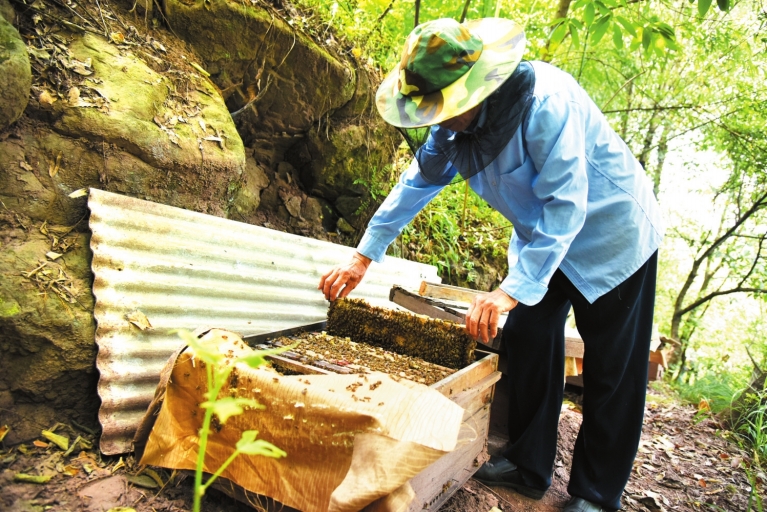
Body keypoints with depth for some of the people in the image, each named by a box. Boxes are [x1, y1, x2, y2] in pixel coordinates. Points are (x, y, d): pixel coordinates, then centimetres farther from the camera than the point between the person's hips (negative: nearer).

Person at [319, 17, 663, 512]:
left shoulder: (546, 103, -33)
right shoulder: (458, 118, -10)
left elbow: (566, 203, -35)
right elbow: (419, 180, -3)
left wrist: (513, 289, -39)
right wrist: (364, 256, -5)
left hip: (611, 233, -6)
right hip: (542, 235, 7)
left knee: (612, 368, 2)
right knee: (527, 339, 4)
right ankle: (528, 467, 20)